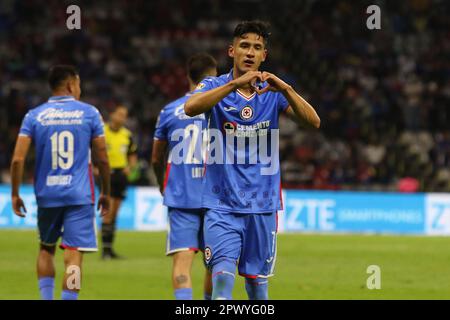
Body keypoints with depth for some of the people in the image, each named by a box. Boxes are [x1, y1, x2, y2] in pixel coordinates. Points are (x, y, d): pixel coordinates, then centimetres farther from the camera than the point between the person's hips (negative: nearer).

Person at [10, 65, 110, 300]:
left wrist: (15, 194, 5)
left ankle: (46, 298, 14)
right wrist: (105, 193, 15)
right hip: (80, 195, -2)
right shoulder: (89, 113, 1)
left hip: (47, 194, 2)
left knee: (46, 248, 22)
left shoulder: (34, 116, 3)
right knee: (74, 255, -3)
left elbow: (18, 159, -5)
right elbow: (102, 159, 3)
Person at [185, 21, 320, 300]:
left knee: (258, 283, 8)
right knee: (223, 275, -18)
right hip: (222, 204, -2)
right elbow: (191, 108, -23)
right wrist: (235, 84, -33)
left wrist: (285, 88, -25)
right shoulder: (216, 86, -1)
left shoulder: (273, 92, 5)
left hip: (262, 205, 2)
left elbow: (313, 122, -9)